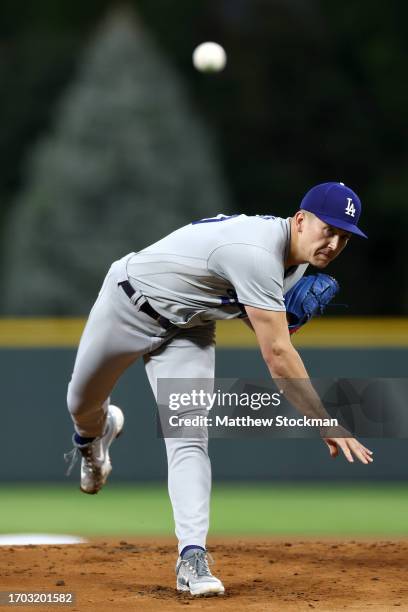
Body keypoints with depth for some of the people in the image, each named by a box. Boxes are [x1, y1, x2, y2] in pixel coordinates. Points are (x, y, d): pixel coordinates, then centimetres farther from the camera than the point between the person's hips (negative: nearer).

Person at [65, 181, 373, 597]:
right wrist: (324, 424, -42)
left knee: (188, 440, -12)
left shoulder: (295, 256, -10)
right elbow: (276, 353, -42)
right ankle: (96, 431, 55)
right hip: (128, 307, -6)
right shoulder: (258, 253, -39)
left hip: (187, 328, 6)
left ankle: (192, 557, -19)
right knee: (83, 402, 19)